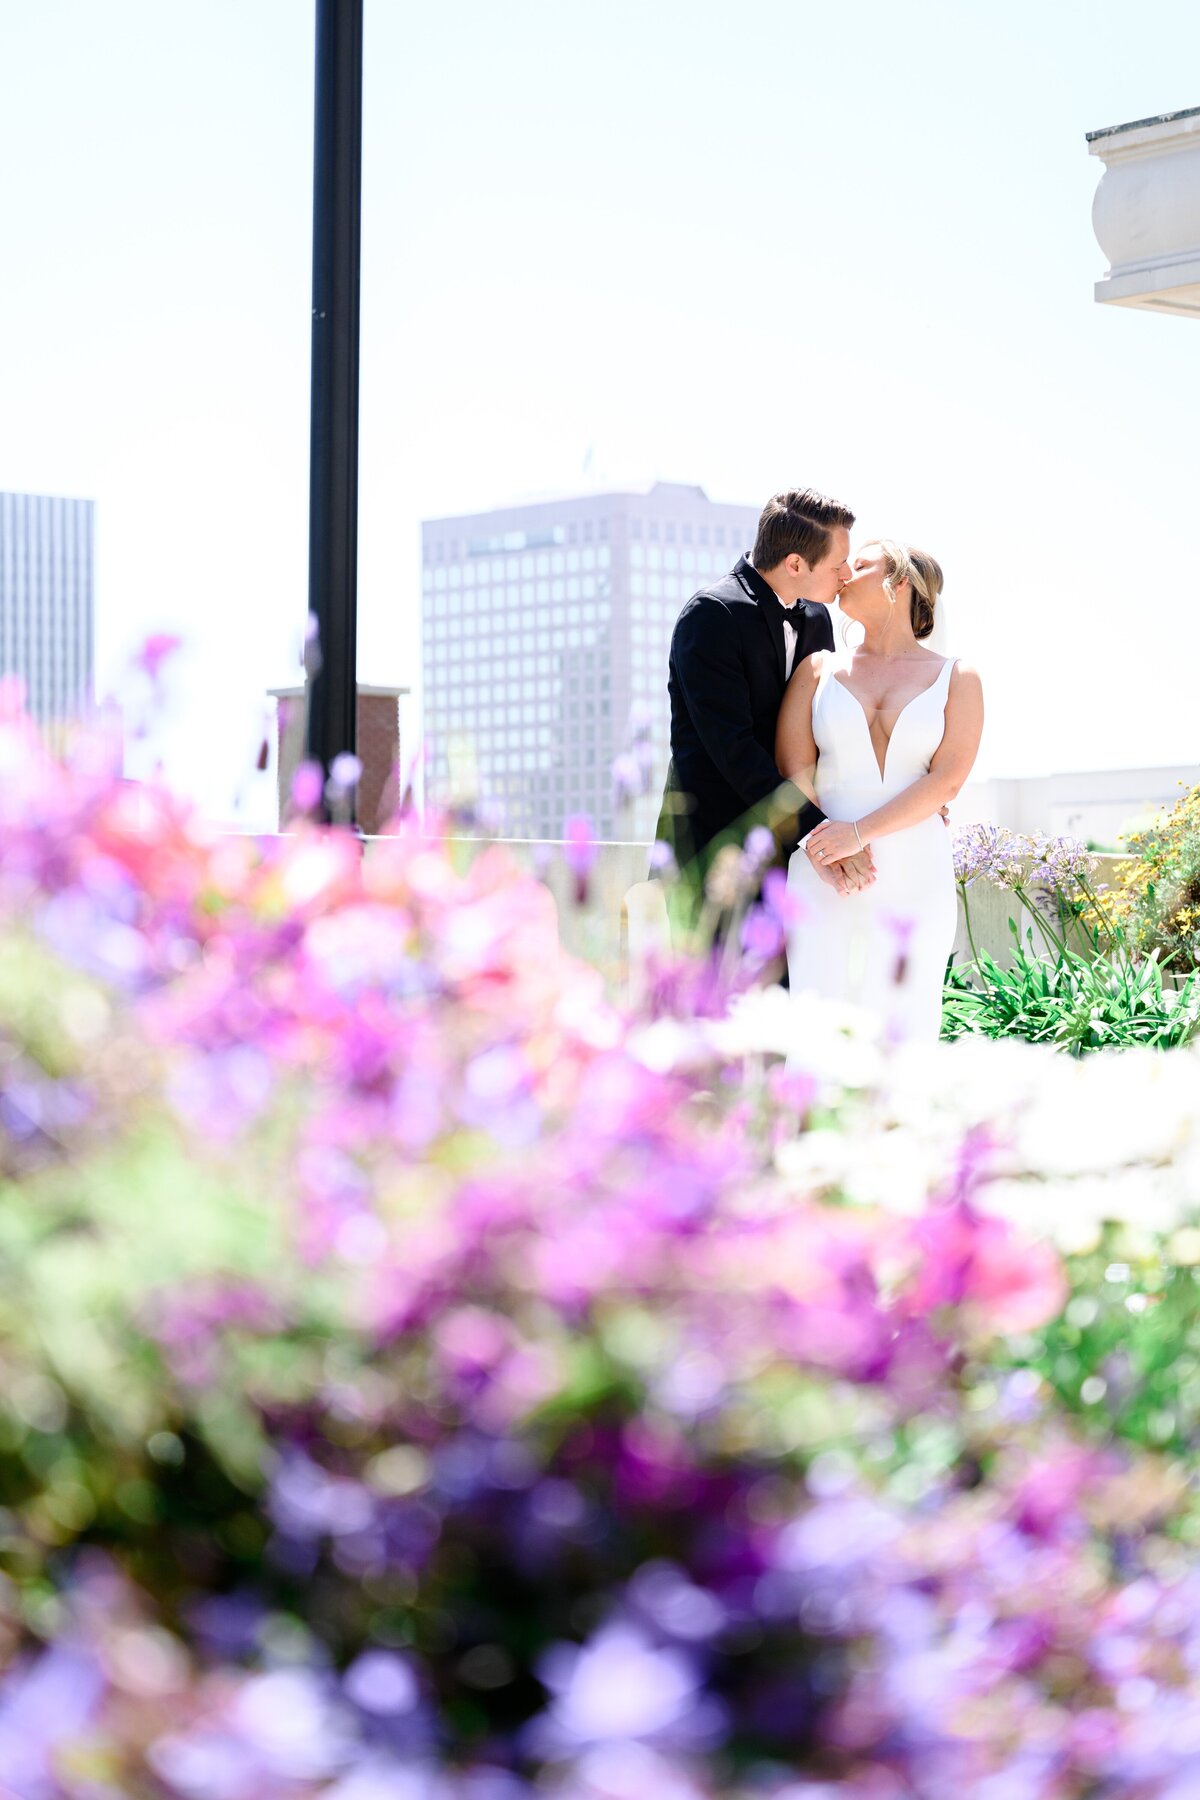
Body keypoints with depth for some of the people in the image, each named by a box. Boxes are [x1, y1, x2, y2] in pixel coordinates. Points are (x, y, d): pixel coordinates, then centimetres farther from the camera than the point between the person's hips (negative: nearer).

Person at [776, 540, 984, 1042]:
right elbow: (793, 767, 5)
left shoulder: (956, 678, 9)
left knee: (903, 1027, -3)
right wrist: (826, 853, -10)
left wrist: (860, 832, -15)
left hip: (914, 874, -1)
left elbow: (947, 780, -4)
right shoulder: (820, 669, 15)